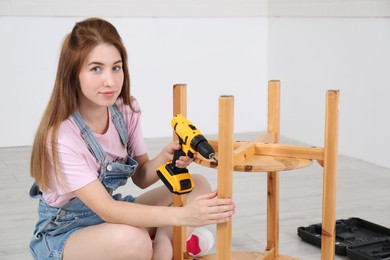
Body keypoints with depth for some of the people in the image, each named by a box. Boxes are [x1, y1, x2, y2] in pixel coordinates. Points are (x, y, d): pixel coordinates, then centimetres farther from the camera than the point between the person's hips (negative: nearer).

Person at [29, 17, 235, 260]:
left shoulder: (127, 110, -8)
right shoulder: (60, 136, -27)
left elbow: (141, 177, 0)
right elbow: (106, 211, -31)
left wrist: (165, 157, -24)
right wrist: (182, 215, -41)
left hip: (111, 210, 6)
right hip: (64, 233, -6)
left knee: (198, 185, -6)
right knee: (132, 240, -39)